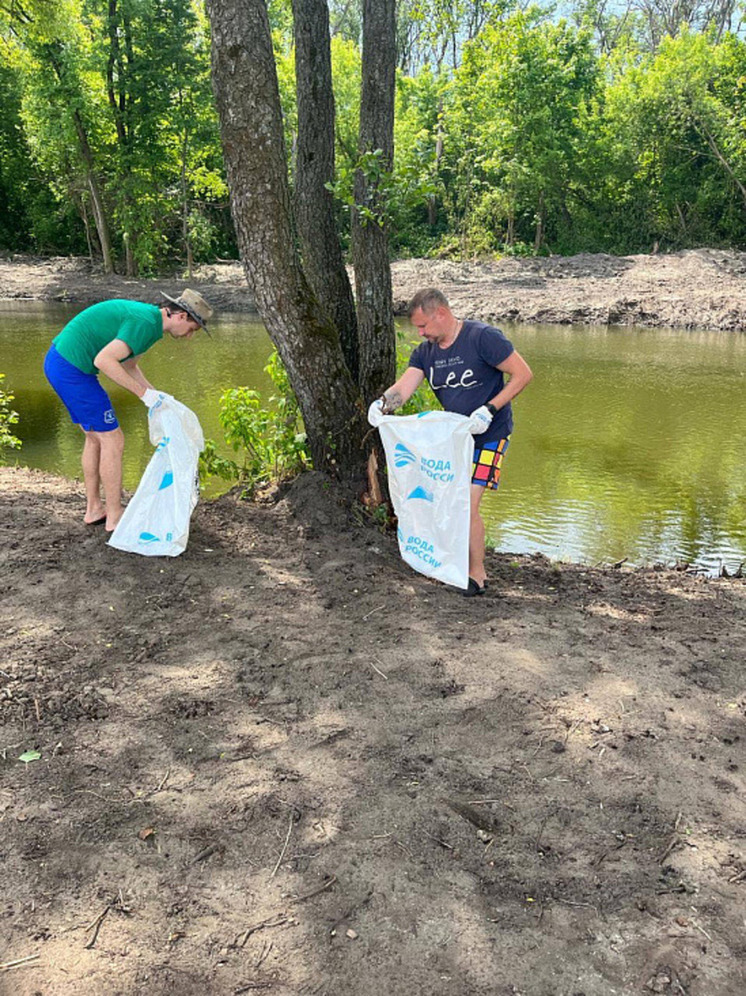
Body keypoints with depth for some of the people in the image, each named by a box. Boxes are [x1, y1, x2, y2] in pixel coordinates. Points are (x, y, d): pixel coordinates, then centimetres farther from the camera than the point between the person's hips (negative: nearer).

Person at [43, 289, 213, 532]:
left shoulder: (147, 317, 14)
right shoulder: (146, 323, -19)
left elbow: (128, 366, 24)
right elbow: (103, 360, -26)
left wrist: (155, 394, 13)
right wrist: (145, 393, -20)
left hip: (59, 362, 10)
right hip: (72, 369, -10)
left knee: (96, 438, 19)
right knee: (113, 441, 0)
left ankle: (94, 509, 28)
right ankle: (115, 516, 10)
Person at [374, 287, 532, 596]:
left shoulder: (483, 337, -17)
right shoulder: (425, 351, 3)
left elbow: (523, 374, -16)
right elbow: (404, 387, -10)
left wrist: (489, 409, -24)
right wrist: (383, 403, -33)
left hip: (488, 434, -7)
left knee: (468, 505, -12)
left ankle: (477, 575, 3)